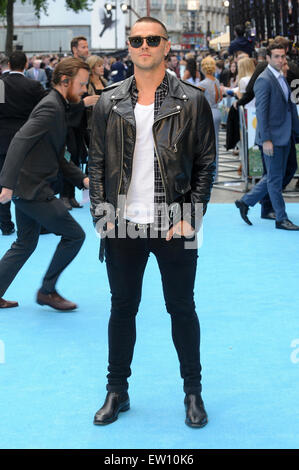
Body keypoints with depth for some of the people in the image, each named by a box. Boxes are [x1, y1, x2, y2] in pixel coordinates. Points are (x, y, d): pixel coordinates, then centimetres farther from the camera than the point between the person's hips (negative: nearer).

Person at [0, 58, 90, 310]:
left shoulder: (57, 107, 16)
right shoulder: (51, 107, -16)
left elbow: (57, 158, 20)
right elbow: (20, 141, -27)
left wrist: (83, 179, 10)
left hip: (28, 189, 10)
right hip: (33, 190, -10)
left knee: (25, 244, 20)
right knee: (74, 235, -1)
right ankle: (47, 290, 10)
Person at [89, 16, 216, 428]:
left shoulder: (192, 102, -2)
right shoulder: (109, 104, 5)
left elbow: (206, 164, -1)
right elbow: (96, 163, 8)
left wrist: (191, 218, -9)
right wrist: (101, 215, -2)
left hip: (174, 228, -2)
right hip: (123, 227, 2)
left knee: (182, 308, 8)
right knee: (122, 308, 11)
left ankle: (194, 393, 22)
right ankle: (117, 392, 24)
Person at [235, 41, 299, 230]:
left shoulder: (282, 78, 15)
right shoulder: (264, 80, -12)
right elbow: (261, 111, -16)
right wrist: (266, 139, -20)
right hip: (273, 137, -9)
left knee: (274, 177, 14)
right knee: (275, 179, 0)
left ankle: (246, 202, 26)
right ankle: (281, 219, 8)